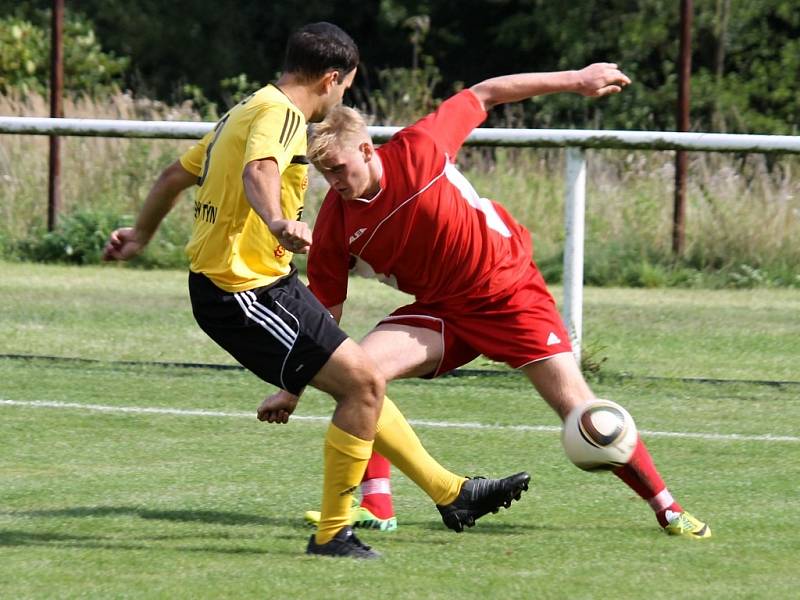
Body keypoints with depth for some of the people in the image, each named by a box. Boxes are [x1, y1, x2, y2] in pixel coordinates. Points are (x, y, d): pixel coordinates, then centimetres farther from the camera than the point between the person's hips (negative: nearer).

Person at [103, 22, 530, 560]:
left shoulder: (247, 111, 17)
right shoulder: (280, 114, -14)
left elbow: (174, 177, 28)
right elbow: (258, 171, -38)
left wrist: (140, 237, 43)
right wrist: (278, 222, -58)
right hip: (245, 295, -11)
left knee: (361, 383, 17)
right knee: (364, 382, -12)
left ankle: (450, 493, 26)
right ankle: (332, 534, -6)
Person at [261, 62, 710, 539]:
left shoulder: (417, 150, -21)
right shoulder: (335, 226, -13)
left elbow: (484, 96, -7)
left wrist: (576, 80, -3)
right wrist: (293, 388, -9)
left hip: (511, 290, -3)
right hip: (440, 311, 3)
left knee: (577, 405, -9)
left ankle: (667, 508, 4)